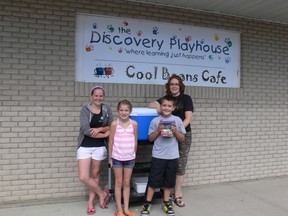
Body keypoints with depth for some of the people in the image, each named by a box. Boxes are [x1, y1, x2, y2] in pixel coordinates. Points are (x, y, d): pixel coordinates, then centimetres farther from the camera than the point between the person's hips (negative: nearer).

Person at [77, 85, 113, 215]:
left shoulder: (107, 110, 5)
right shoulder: (85, 109, -4)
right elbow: (85, 130, -15)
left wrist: (100, 129, -15)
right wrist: (105, 134, -12)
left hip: (99, 147, 1)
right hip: (85, 147, -1)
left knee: (95, 175, 11)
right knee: (83, 177, -5)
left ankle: (90, 203, 28)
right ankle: (103, 194, 18)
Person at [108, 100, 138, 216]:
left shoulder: (134, 124, -2)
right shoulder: (114, 123, -6)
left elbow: (135, 141, 6)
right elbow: (111, 141, -1)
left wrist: (133, 155, 8)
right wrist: (110, 157, -1)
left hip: (130, 158, 1)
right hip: (117, 157, -1)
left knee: (127, 183, 10)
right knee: (119, 183, 8)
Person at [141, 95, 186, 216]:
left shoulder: (177, 120, 1)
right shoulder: (155, 121, -3)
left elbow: (182, 139, 4)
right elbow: (150, 138, 1)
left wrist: (176, 131, -13)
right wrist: (158, 131, -14)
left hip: (172, 156, 2)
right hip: (158, 156, -2)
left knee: (169, 181, 12)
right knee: (153, 180, 3)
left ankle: (166, 203, 27)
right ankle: (147, 203, 14)